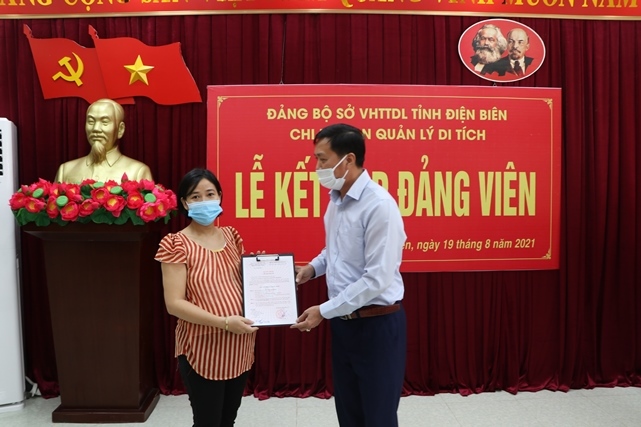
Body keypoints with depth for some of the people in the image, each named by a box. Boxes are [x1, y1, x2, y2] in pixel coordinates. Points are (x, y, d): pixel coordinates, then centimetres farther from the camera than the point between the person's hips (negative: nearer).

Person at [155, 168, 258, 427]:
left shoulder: (231, 236, 7)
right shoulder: (177, 243, -11)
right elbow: (174, 304, -16)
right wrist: (224, 322, -23)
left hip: (239, 344, 6)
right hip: (203, 348, -6)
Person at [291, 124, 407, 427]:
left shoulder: (379, 205, -22)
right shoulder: (335, 199, 5)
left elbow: (378, 278, -24)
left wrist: (324, 311, -20)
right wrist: (313, 267, 2)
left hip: (377, 325, -8)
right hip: (343, 322, 8)